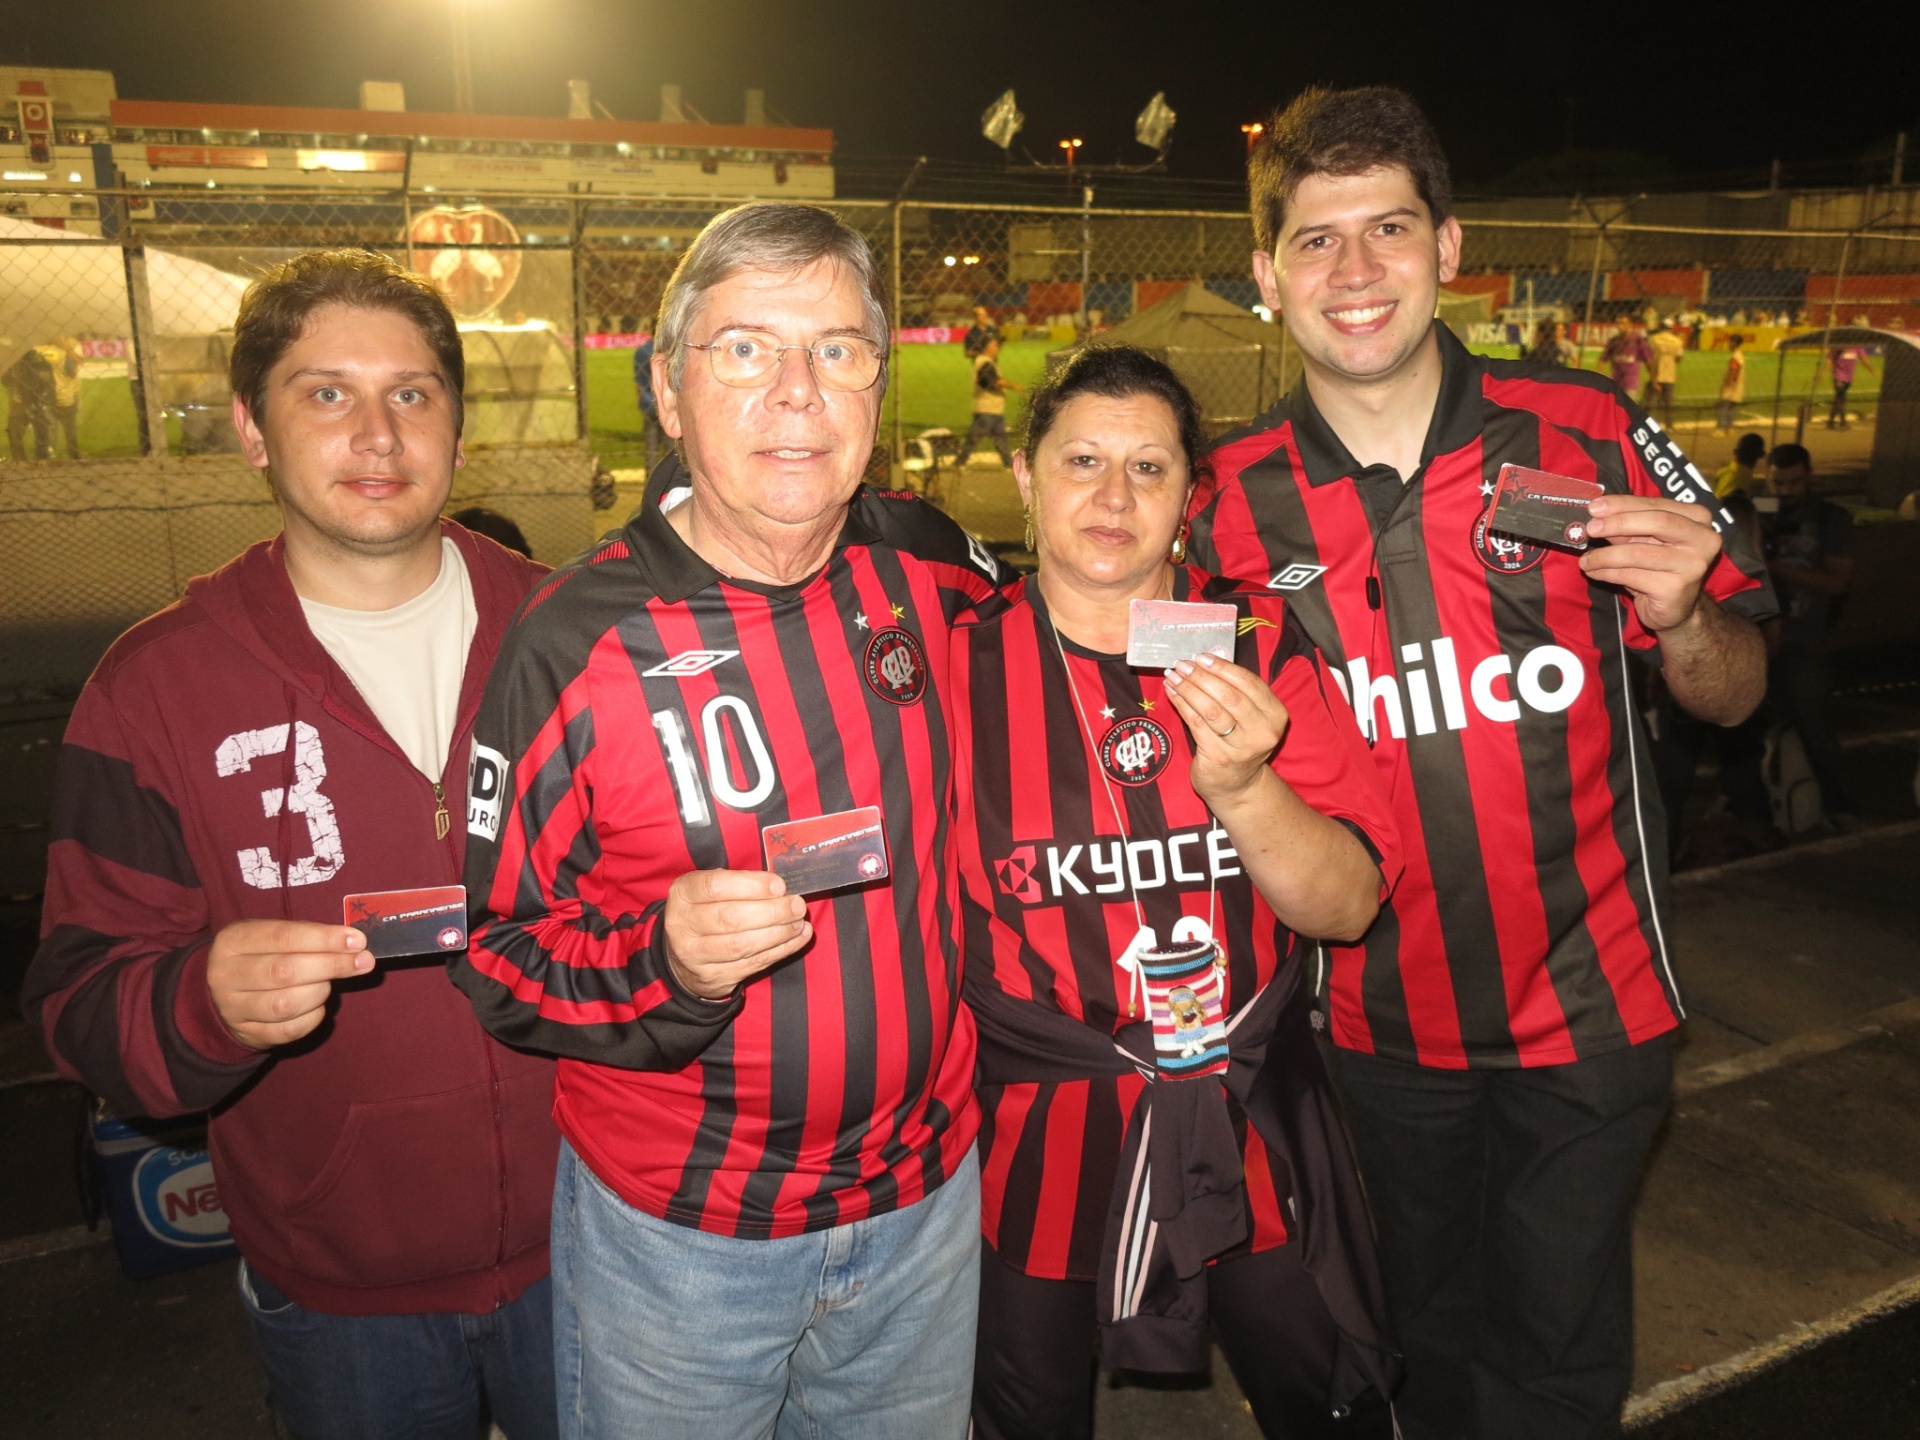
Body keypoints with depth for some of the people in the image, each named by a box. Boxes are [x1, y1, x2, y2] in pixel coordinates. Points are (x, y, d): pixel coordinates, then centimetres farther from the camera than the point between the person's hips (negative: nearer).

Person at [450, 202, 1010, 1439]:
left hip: (926, 1197, 4)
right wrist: (667, 963, -29)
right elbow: (501, 957, -12)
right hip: (676, 1238, -3)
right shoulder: (579, 642, -18)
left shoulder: (925, 563, -6)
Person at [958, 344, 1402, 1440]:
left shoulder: (1261, 644, -6)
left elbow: (1349, 905, -11)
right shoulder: (964, 670, -9)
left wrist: (1242, 785, -28)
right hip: (1038, 1141, -1)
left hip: (1252, 1128, 2)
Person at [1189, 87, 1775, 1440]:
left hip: (1584, 1007, -1)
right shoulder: (1233, 503, -8)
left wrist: (1682, 617, -23)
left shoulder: (1590, 435, -11)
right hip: (1382, 1018, 2)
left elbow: (1731, 697, -3)